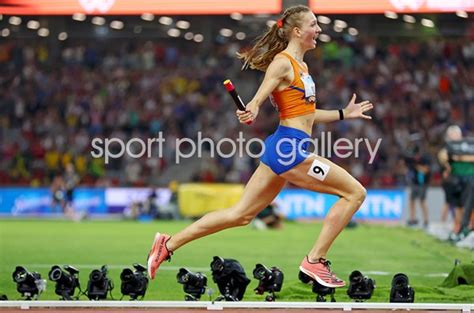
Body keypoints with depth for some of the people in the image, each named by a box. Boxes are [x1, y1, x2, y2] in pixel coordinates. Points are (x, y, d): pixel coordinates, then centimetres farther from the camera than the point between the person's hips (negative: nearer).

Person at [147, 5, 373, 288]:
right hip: (290, 147, -10)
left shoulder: (301, 66, 18)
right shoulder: (282, 62, -10)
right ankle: (315, 261, -3)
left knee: (240, 215, 11)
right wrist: (251, 113, -39)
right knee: (355, 192, -7)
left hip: (284, 148, 10)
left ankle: (168, 244, 12)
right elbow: (256, 103, -17)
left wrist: (343, 114, 32)